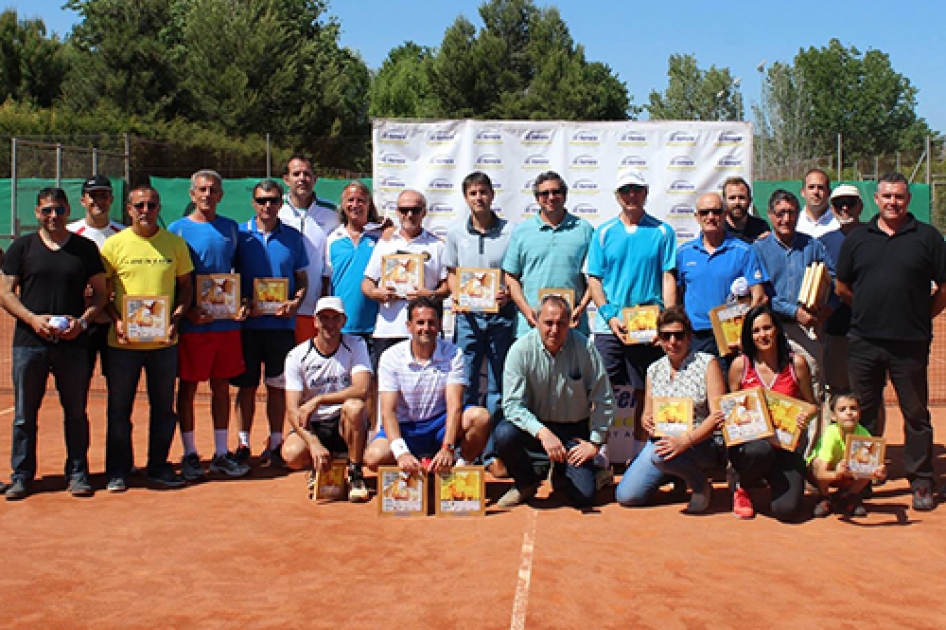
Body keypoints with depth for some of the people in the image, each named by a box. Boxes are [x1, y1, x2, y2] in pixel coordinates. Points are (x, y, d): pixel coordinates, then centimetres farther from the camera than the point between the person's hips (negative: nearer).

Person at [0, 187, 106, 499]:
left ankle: (77, 474, 15)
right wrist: (33, 319, -12)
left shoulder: (86, 248, 8)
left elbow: (99, 292, 10)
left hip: (73, 344, 0)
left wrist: (83, 320, -9)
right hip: (29, 342, 0)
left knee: (76, 413, 5)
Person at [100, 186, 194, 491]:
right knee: (119, 408, 6)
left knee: (163, 407, 8)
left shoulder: (175, 243, 4)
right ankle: (117, 471, 17)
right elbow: (101, 291, 4)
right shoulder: (114, 244, 1)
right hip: (123, 340, -1)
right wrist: (116, 321, -11)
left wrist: (176, 317, -6)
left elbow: (186, 286, 10)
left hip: (164, 340, 1)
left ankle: (158, 466, 22)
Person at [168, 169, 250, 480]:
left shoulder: (231, 228, 10)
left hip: (227, 321, 3)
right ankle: (190, 454, 14)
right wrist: (188, 311, -14)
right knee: (188, 387, 4)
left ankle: (222, 454, 18)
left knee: (222, 386, 9)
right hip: (191, 324, -3)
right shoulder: (178, 229, -1)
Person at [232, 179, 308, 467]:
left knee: (277, 386, 6)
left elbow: (302, 278, 11)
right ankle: (243, 444, 15)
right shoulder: (240, 234, 3)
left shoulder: (293, 237, 7)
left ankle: (275, 444, 15)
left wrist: (296, 302, -8)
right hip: (247, 323, -1)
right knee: (246, 386, 5)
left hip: (281, 323, 1)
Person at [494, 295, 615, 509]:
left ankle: (560, 473, 25)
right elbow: (513, 405, -16)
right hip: (534, 425, 0)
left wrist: (595, 443, -5)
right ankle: (526, 483, 1)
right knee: (503, 434, -32)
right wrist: (543, 433, -30)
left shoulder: (584, 348, -11)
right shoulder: (521, 350, -12)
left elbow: (603, 401, -4)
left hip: (574, 429, 0)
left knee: (584, 497, -14)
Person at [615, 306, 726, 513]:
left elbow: (718, 415, -12)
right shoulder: (654, 370, 10)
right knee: (625, 496, -11)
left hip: (701, 444, -5)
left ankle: (700, 483, -8)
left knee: (658, 452, -37)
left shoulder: (707, 363, -4)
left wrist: (685, 441, -27)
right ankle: (676, 472, 14)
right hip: (662, 442, 5)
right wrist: (647, 421, -8)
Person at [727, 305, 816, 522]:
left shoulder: (796, 363, 0)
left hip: (786, 447, 0)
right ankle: (742, 487, -2)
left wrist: (805, 418, -14)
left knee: (787, 510, -20)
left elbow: (811, 405, 9)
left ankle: (775, 480, 20)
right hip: (748, 442, 0)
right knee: (761, 450, -39)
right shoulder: (740, 365, 0)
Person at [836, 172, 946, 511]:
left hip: (911, 343, -2)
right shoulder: (857, 239, 9)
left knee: (916, 413, 5)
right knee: (863, 413, 10)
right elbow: (842, 287, 14)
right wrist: (869, 311, 8)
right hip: (864, 341, 2)